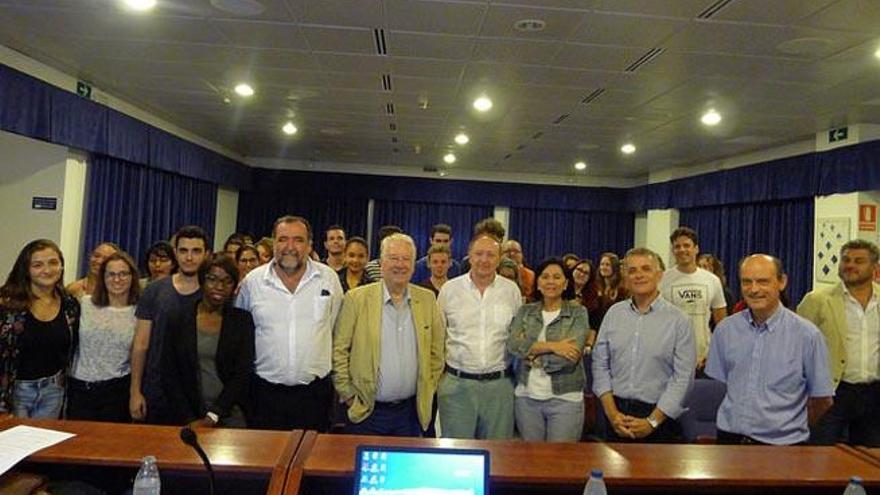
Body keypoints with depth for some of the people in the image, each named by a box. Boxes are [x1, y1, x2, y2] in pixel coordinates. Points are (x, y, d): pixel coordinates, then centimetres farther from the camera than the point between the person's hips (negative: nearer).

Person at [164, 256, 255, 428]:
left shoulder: (243, 320, -1)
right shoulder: (177, 318, 2)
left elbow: (243, 374, -5)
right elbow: (169, 374, 0)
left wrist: (212, 417, -12)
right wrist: (189, 420, -8)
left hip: (230, 415, 0)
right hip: (188, 417, 1)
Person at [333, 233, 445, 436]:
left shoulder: (427, 300, 3)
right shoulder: (357, 298, -7)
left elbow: (436, 351, 9)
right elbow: (338, 350, -4)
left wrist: (427, 391, 6)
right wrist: (348, 395, -5)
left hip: (412, 411, 3)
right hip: (365, 411, -2)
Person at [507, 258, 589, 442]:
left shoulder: (578, 313, -3)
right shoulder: (525, 311, 5)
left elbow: (570, 356, -15)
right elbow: (513, 345, -11)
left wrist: (532, 351, -8)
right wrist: (550, 346, -20)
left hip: (565, 398, -2)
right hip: (527, 397, 3)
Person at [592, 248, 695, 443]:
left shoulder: (678, 320, -6)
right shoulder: (614, 313, 4)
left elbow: (683, 378, -9)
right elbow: (600, 364, 4)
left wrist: (652, 421, -12)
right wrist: (612, 412, -5)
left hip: (659, 415, -2)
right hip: (617, 414, 3)